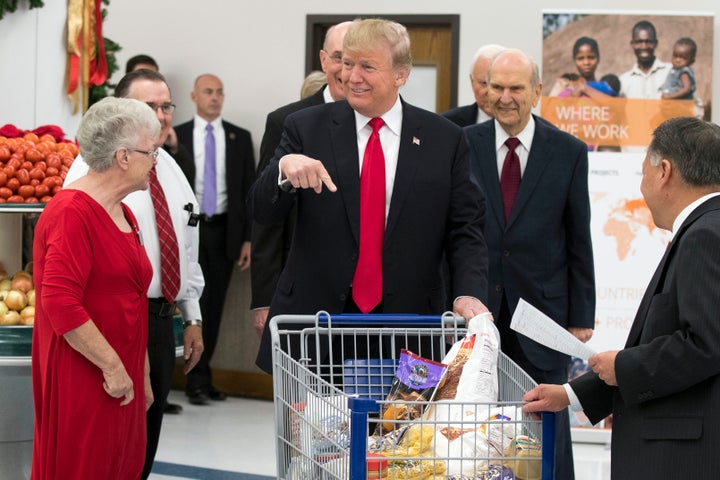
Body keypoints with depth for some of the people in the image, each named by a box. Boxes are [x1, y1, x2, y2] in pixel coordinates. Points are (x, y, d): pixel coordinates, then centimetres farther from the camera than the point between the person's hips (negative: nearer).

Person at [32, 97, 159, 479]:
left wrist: (142, 375, 22)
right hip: (82, 384, -9)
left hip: (121, 380, 9)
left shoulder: (123, 214, 16)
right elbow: (60, 303, -24)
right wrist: (112, 366, -21)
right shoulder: (72, 212, -16)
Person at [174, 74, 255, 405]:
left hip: (224, 231, 2)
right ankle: (198, 380, -1)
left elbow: (249, 190, 7)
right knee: (196, 303, -8)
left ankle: (201, 378, 13)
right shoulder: (177, 136, 4)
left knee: (214, 306, 5)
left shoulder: (240, 138, 8)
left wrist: (248, 239, 1)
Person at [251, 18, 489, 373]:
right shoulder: (306, 128, 3)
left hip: (407, 325, 0)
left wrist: (469, 293, -13)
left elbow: (464, 230, 5)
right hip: (314, 322, 0)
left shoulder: (445, 140, 4)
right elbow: (262, 212, -2)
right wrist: (284, 167, -23)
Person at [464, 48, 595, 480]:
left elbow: (579, 242, 3)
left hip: (541, 311, -1)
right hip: (476, 311, 1)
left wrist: (581, 316, 1)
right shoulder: (464, 145, 2)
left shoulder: (569, 152, 1)